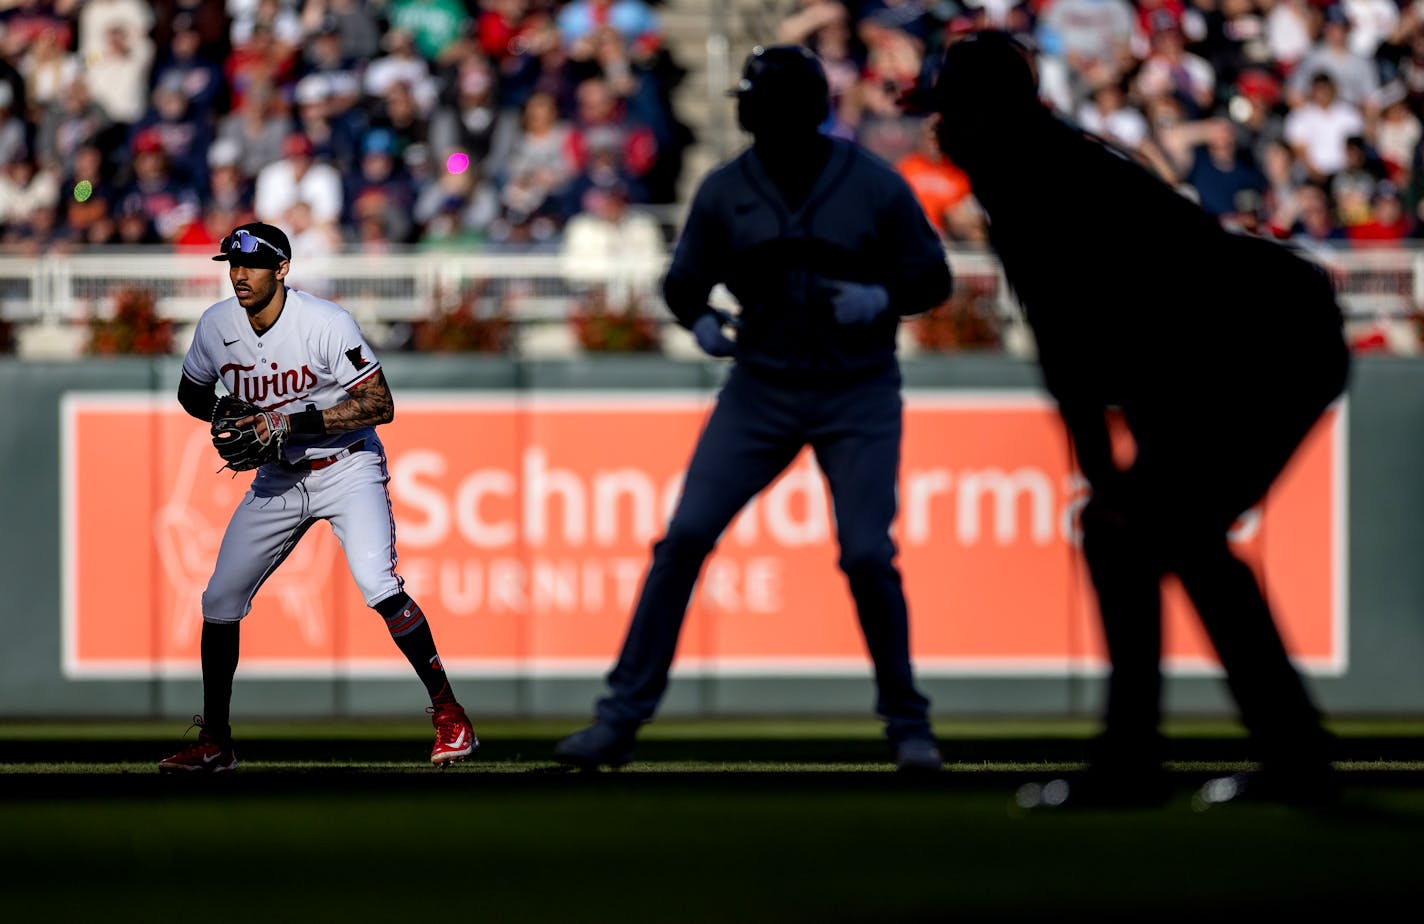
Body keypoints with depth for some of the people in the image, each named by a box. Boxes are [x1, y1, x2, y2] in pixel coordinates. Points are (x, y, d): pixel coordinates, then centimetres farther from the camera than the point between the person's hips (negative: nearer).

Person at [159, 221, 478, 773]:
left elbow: (380, 404, -23)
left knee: (377, 585, -25)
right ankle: (214, 744, 15)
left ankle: (449, 716, -14)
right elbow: (192, 392, 13)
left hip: (347, 468, -6)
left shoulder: (326, 323, -21)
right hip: (277, 479, 6)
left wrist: (295, 422, -29)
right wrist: (226, 415, -10)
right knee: (220, 600, 2)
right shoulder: (217, 326, -5)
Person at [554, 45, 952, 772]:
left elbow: (931, 277, -1)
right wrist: (700, 319, -14)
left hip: (858, 393, -2)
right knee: (685, 537, -9)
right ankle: (621, 717, -3)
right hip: (760, 389, 2)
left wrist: (880, 298, -20)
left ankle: (907, 723, 9)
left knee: (867, 556, -11)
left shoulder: (874, 186, -8)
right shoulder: (725, 191, -4)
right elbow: (684, 281, 7)